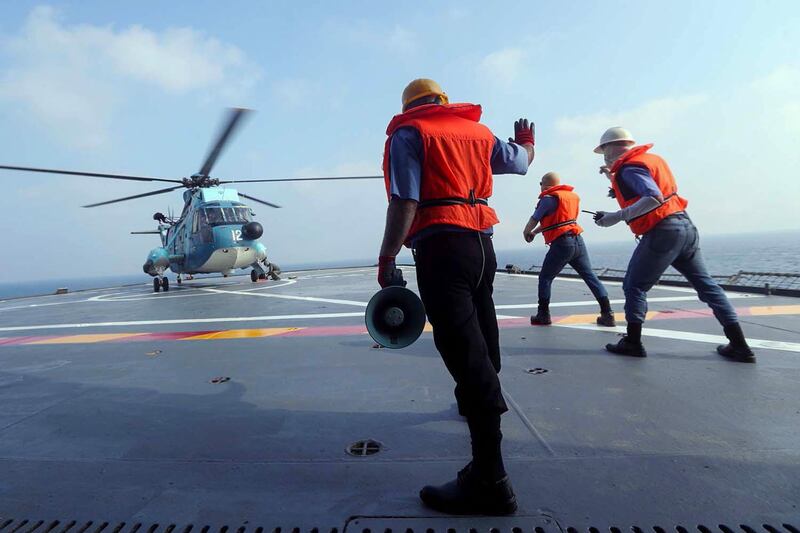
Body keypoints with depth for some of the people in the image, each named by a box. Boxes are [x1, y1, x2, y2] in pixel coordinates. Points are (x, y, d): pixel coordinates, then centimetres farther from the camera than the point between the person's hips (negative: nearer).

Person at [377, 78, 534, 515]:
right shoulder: (477, 129, 19)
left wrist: (386, 259, -10)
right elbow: (520, 161, 34)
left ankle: (489, 481, -10)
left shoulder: (408, 133, 1)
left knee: (464, 352, -12)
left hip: (441, 247, -7)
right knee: (481, 341, 24)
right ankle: (485, 403, 48)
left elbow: (404, 201, -13)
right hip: (481, 244, 7)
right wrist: (528, 143, 56)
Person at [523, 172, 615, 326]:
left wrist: (526, 233, 21)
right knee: (590, 276, 7)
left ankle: (543, 315, 10)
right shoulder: (572, 196, 20)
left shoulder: (549, 198, -6)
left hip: (561, 244, -7)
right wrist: (535, 232, 29)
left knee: (545, 278, 8)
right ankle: (607, 314, 3)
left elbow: (534, 219, 0)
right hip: (578, 241, 7)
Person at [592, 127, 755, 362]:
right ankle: (739, 345, 15)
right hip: (685, 226, 9)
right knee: (706, 284, 12)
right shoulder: (652, 158, 18)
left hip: (662, 232, -9)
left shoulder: (629, 167, -10)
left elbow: (654, 198, -24)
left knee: (634, 286, 3)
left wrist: (617, 217, -25)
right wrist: (613, 177, 22)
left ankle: (633, 342, 7)